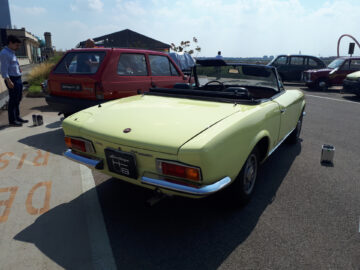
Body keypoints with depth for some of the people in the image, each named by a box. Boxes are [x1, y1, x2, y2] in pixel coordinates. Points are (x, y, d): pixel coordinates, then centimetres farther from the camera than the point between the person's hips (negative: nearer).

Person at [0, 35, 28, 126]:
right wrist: (8, 80, -24)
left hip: (18, 78, 10)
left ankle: (17, 117, 25)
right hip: (12, 79, -10)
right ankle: (12, 120, 0)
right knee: (13, 100, -6)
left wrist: (18, 68, 10)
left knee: (18, 99, 15)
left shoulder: (12, 52, 18)